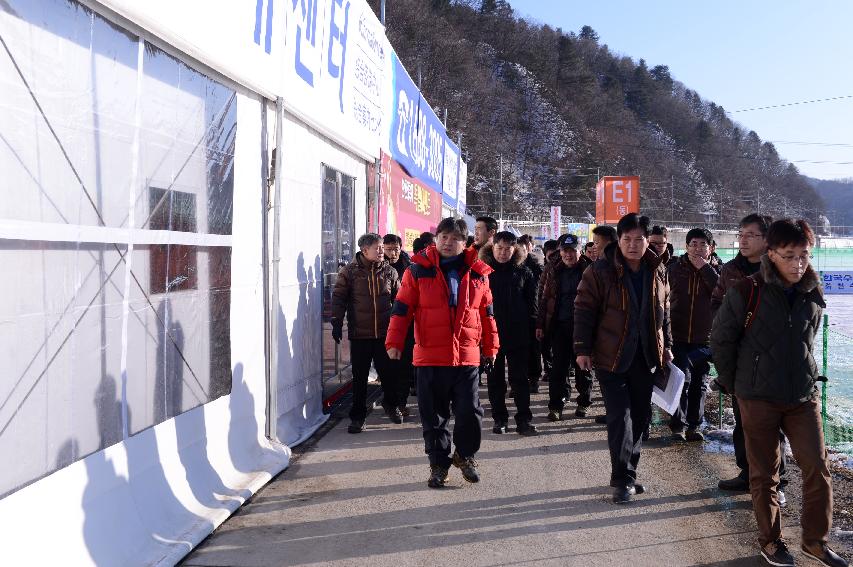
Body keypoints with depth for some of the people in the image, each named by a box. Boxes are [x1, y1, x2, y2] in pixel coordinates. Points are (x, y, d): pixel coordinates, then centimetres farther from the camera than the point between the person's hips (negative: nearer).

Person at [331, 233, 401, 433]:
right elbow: (339, 297, 0)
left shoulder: (389, 271, 6)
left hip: (384, 333, 2)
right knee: (359, 377, 4)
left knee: (389, 373, 7)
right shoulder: (350, 271, -2)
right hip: (359, 334, -2)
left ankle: (391, 404, 35)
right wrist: (337, 322, -6)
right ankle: (357, 417, 17)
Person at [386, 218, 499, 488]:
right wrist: (394, 342, -8)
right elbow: (402, 308, -1)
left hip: (466, 355, 1)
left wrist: (490, 346, 13)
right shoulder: (418, 270, 0)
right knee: (433, 415, 7)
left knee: (470, 412, 2)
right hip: (429, 356, -1)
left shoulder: (477, 272, 7)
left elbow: (487, 311, 13)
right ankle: (438, 463, 23)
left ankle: (464, 455, 27)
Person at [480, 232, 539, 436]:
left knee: (520, 378, 3)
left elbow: (531, 303, 7)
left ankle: (524, 419, 8)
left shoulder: (523, 272, 3)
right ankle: (499, 419, 17)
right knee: (495, 379, 8)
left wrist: (531, 327, -1)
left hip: (518, 334, 0)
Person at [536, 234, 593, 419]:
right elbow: (544, 298, 8)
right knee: (559, 366, 2)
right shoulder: (553, 272, 7)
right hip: (560, 325, 2)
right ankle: (555, 406, 6)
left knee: (582, 366, 9)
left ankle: (584, 403, 23)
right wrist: (540, 324, 4)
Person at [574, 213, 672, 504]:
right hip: (611, 356, -5)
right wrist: (583, 349, -11)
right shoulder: (601, 271, -9)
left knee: (640, 415, 10)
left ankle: (626, 474, 24)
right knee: (620, 415, -9)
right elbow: (584, 310, -8)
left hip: (646, 357, 5)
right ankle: (623, 479, 0)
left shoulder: (658, 271, 7)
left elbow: (663, 313, 17)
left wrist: (666, 346, 16)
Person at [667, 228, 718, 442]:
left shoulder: (715, 270, 3)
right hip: (678, 338, -1)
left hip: (704, 339, 1)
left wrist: (704, 268, -16)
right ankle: (678, 426, 1)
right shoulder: (675, 268, 3)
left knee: (699, 384, 9)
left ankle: (693, 426, 19)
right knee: (681, 380, -8)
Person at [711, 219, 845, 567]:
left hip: (803, 396, 4)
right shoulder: (747, 292, -12)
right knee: (764, 474, 8)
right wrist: (735, 385, 1)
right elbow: (721, 340, -4)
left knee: (818, 468, 2)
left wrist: (804, 377, 15)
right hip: (758, 398, -4)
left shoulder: (813, 294, 2)